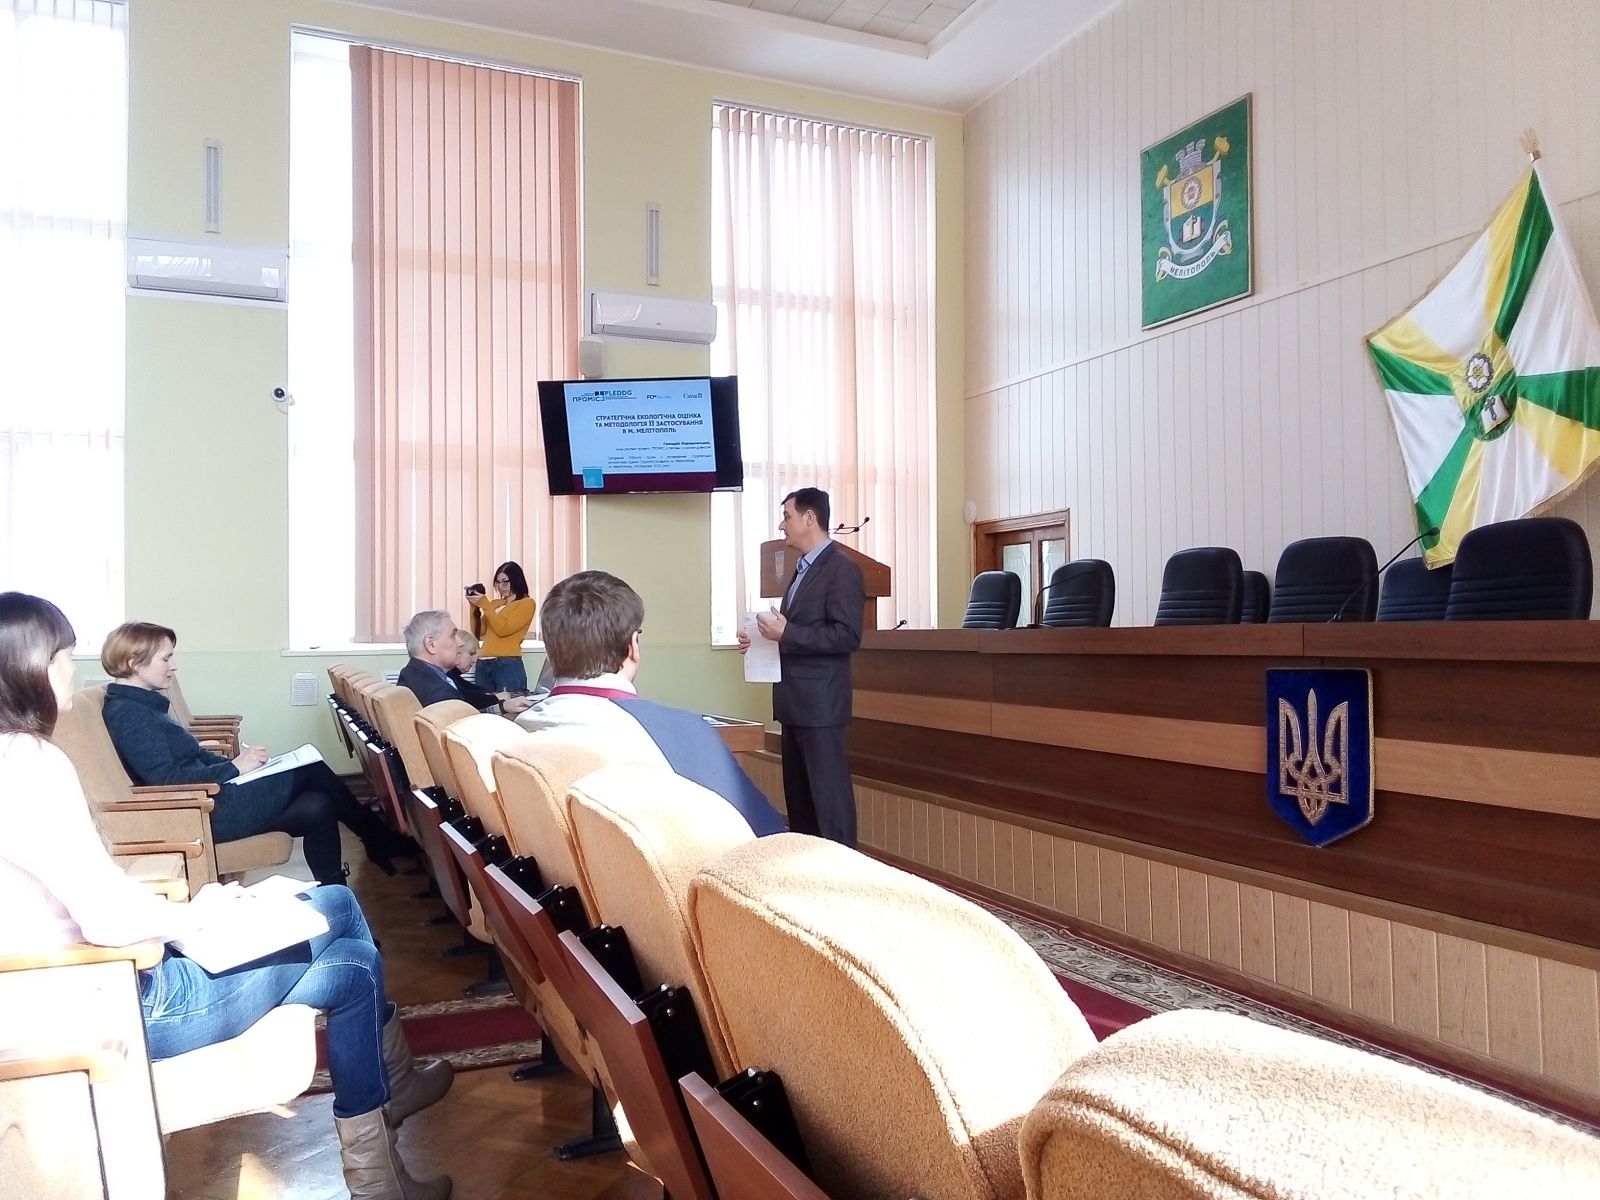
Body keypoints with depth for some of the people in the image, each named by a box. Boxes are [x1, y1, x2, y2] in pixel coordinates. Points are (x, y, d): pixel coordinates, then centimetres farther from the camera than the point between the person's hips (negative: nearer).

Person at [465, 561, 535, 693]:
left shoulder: (527, 603, 0)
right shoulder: (494, 603, 18)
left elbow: (503, 630, -9)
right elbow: (478, 633, 16)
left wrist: (485, 605, -6)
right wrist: (475, 607, 7)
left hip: (508, 666, -6)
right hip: (483, 666, 6)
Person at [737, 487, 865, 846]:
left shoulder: (841, 568, -11)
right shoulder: (802, 570, 18)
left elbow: (847, 636, -20)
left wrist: (786, 633, -21)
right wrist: (770, 637, 11)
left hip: (819, 701, -10)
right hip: (795, 701, 10)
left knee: (829, 795, -5)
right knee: (798, 796, 15)